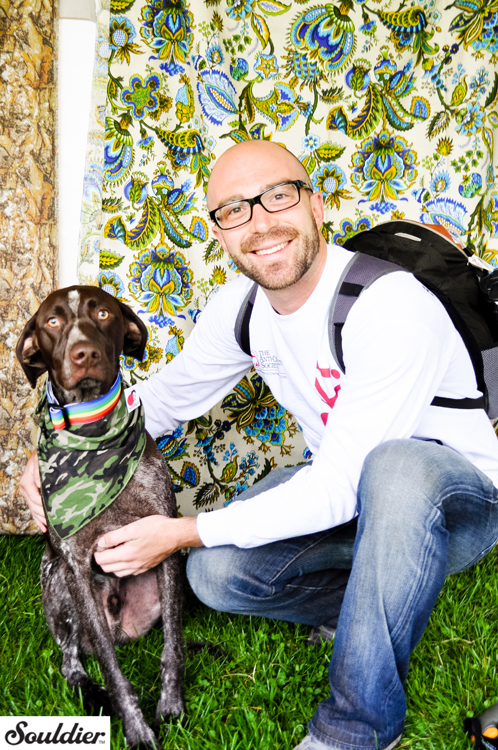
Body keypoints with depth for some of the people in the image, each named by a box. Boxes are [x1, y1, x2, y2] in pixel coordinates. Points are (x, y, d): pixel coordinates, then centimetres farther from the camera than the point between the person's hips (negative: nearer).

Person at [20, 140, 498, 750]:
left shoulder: (391, 306, -31)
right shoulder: (242, 307, -7)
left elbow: (338, 492, -32)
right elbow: (169, 393, 8)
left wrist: (183, 532, -28)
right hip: (343, 490, 6)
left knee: (397, 468, -41)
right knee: (216, 573, -17)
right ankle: (372, 608, 10)